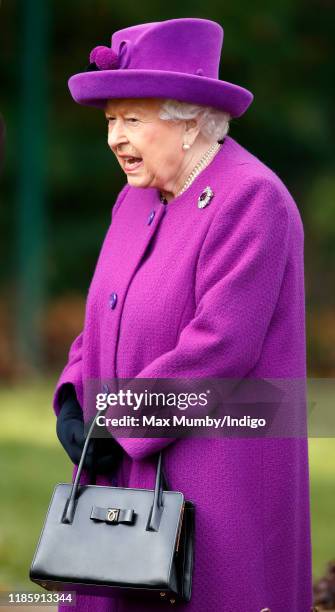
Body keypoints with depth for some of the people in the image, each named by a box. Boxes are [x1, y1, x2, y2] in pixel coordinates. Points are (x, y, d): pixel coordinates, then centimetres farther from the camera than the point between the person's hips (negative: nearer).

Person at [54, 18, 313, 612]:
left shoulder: (250, 202, -16)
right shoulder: (140, 199, 11)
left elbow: (220, 345, -22)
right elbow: (107, 318, 17)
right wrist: (73, 404, -1)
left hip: (221, 480, -8)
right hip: (132, 467, 8)